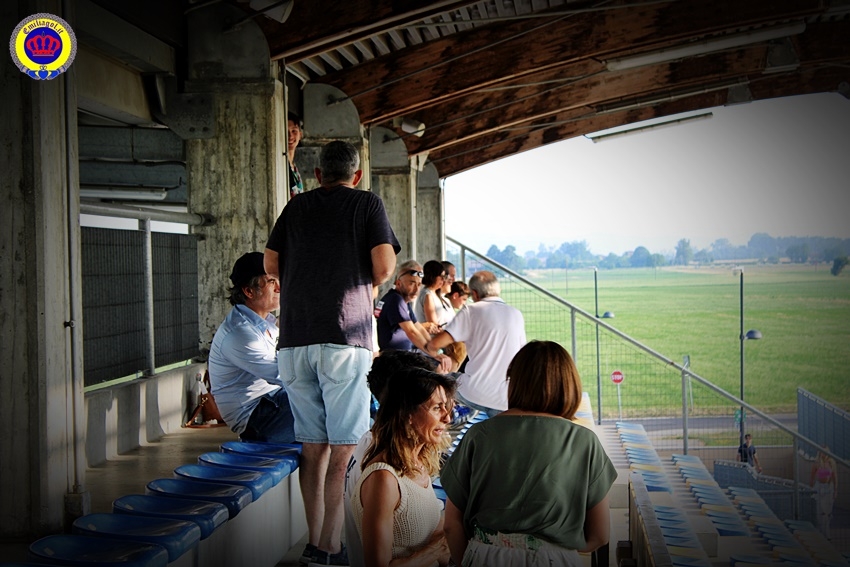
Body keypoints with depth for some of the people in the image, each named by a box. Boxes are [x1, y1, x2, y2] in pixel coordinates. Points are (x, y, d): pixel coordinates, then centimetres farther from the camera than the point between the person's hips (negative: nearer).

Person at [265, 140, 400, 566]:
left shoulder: (296, 207, 16)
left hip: (294, 340, 4)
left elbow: (271, 264, 14)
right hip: (345, 338, -4)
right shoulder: (367, 203, 6)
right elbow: (384, 266, -6)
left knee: (313, 446, 12)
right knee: (342, 449, -1)